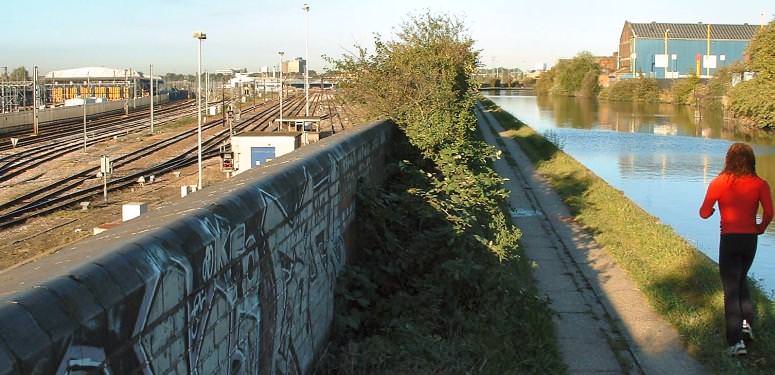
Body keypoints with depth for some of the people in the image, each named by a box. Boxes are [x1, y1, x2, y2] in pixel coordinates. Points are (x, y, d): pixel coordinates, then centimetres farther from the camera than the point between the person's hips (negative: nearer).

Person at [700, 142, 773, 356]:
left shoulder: (719, 183, -8)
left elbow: (704, 213, -7)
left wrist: (713, 209, 16)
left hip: (729, 240, -3)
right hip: (750, 239, 3)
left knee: (731, 288, 1)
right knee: (741, 280, 27)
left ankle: (736, 341, -5)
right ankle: (746, 323, 16)